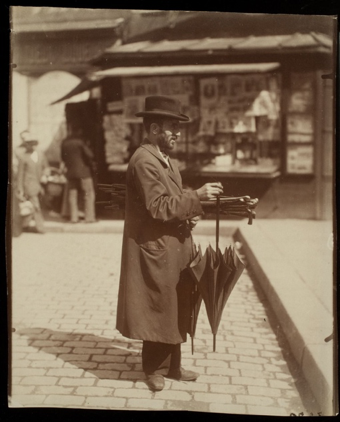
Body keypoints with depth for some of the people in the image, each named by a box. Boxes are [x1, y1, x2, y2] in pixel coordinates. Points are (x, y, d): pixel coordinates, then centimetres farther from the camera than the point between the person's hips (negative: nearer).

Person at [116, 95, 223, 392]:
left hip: (174, 250, 10)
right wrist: (197, 197, -23)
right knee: (159, 312, 2)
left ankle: (171, 365, 29)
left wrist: (190, 214, 3)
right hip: (156, 251, -10)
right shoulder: (144, 161, -18)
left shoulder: (165, 159, 14)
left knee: (175, 311, 16)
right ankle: (155, 369, 18)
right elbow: (159, 207, -24)